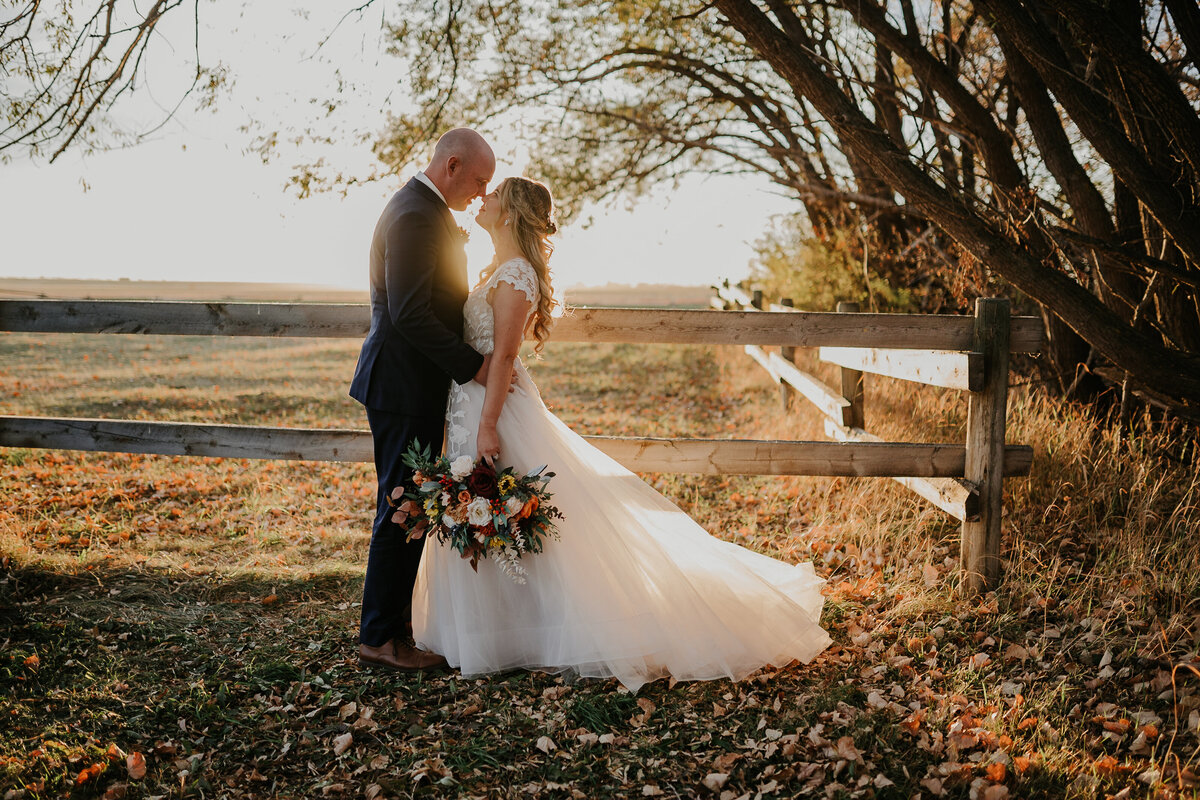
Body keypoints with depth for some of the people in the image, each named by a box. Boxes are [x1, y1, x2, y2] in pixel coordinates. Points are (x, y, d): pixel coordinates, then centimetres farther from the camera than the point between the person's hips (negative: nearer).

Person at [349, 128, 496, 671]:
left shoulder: (424, 209, 16)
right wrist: (474, 366, -21)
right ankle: (379, 637, 8)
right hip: (407, 387, -11)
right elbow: (409, 314, -26)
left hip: (412, 382, 11)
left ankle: (395, 611, 31)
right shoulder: (416, 216, -19)